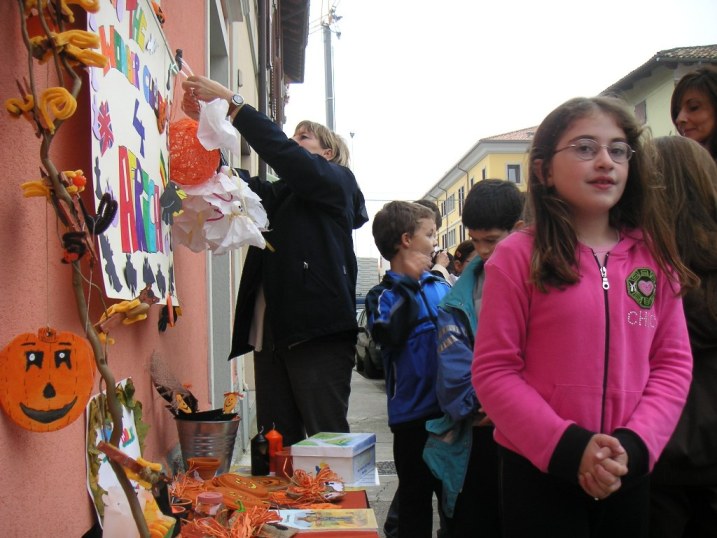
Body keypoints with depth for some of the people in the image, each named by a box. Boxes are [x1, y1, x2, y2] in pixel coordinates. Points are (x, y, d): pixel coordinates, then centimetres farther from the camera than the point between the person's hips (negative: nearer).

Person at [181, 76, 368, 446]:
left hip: (317, 333, -6)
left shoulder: (337, 182, 4)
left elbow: (282, 152, -11)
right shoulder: (278, 195, 22)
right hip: (272, 332, 7)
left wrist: (230, 102, -11)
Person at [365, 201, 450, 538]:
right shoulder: (384, 295, -4)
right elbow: (390, 335, -25)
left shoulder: (441, 286, 7)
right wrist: (408, 289, -19)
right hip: (413, 413, -4)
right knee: (415, 499, 9)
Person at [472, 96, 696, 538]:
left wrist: (634, 446, -10)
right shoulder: (518, 256, -7)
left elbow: (673, 361, 3)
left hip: (630, 472, 4)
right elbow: (493, 371, -9)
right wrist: (569, 447, -17)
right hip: (540, 469, -3)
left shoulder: (653, 256, 4)